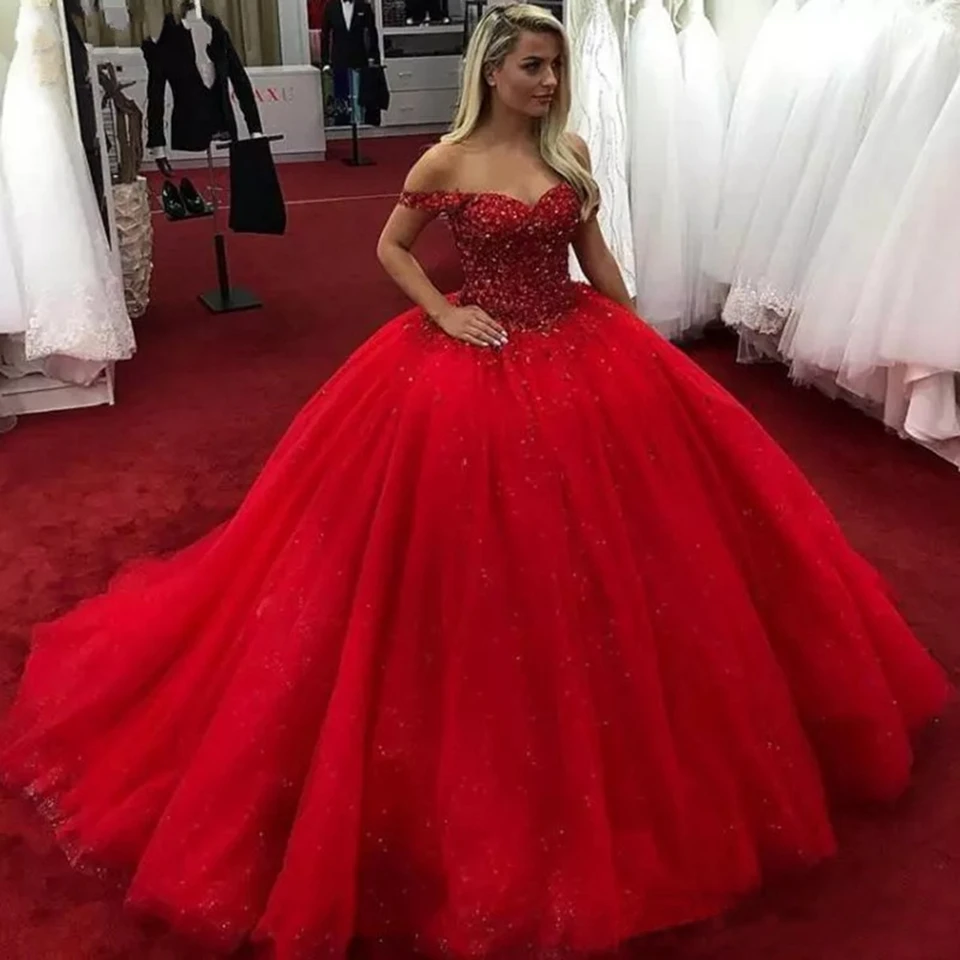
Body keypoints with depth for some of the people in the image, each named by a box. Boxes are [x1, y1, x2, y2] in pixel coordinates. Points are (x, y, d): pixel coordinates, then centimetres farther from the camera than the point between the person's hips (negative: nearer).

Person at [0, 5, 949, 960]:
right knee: (484, 557, 0)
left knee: (596, 546, 10)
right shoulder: (447, 162, -5)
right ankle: (489, 747, 20)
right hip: (476, 365, -4)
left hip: (583, 354, 5)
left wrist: (641, 343, 14)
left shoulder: (571, 154, 5)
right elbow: (390, 248, 5)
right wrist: (442, 312, -8)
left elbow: (595, 254, 13)